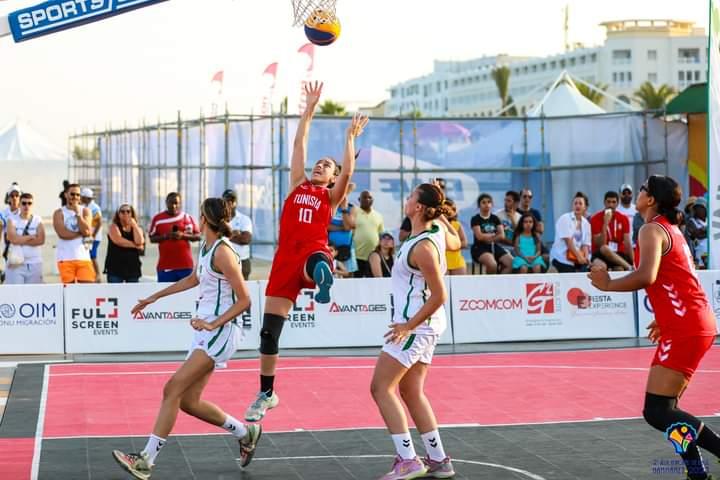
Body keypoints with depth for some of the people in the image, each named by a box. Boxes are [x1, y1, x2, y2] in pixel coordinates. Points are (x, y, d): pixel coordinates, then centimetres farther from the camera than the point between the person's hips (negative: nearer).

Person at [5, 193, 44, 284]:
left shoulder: (38, 220, 6)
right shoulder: (12, 219, 2)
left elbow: (41, 240, -9)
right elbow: (13, 239, -14)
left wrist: (21, 240, -11)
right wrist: (32, 236, -6)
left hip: (35, 263, 2)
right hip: (16, 263, -2)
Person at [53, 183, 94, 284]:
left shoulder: (85, 211, 9)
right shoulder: (59, 213, 2)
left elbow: (87, 231, -7)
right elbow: (63, 233, -13)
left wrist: (78, 213, -9)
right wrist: (82, 233, -8)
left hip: (83, 256, 2)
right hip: (66, 257, -2)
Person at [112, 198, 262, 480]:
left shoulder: (223, 252, -15)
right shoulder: (205, 246, 12)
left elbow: (244, 301, -16)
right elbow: (194, 279, 31)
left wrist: (213, 324, -25)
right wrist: (154, 298, 34)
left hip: (218, 333, -9)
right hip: (205, 331, 9)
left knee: (173, 390, -14)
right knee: (189, 401, 7)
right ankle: (246, 433, 24)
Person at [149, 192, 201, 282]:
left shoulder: (187, 218, 4)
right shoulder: (157, 219, 5)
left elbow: (198, 236, 4)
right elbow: (152, 238, 6)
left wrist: (183, 236, -13)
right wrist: (165, 236, -11)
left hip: (185, 264, 0)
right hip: (165, 265, 0)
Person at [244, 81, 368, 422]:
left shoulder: (331, 196, 14)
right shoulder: (298, 185, 21)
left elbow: (348, 171, -5)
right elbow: (299, 145, 18)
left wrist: (350, 138, -1)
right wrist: (310, 108, 18)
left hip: (313, 252, -3)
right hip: (285, 257, 3)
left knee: (318, 262, -43)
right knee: (269, 330, 1)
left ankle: (322, 278, -79)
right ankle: (266, 394, 12)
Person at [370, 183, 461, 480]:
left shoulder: (423, 247, -23)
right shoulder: (438, 228, 1)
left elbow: (439, 296, -22)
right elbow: (455, 244, 25)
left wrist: (409, 326, -18)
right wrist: (442, 212, 24)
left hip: (415, 326, -10)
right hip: (425, 325, 10)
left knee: (381, 389, -7)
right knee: (411, 392, 14)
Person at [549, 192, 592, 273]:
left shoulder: (586, 223, 11)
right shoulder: (565, 219, -5)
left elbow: (585, 244, 7)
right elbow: (568, 240, -12)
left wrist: (586, 258, -11)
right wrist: (579, 256, -16)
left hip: (580, 260, 5)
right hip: (562, 259, -5)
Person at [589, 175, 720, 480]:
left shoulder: (652, 230, -10)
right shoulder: (672, 229, 19)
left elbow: (646, 277, -25)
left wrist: (607, 284, -11)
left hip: (685, 330, -10)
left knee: (657, 412, -11)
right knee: (665, 407, 15)